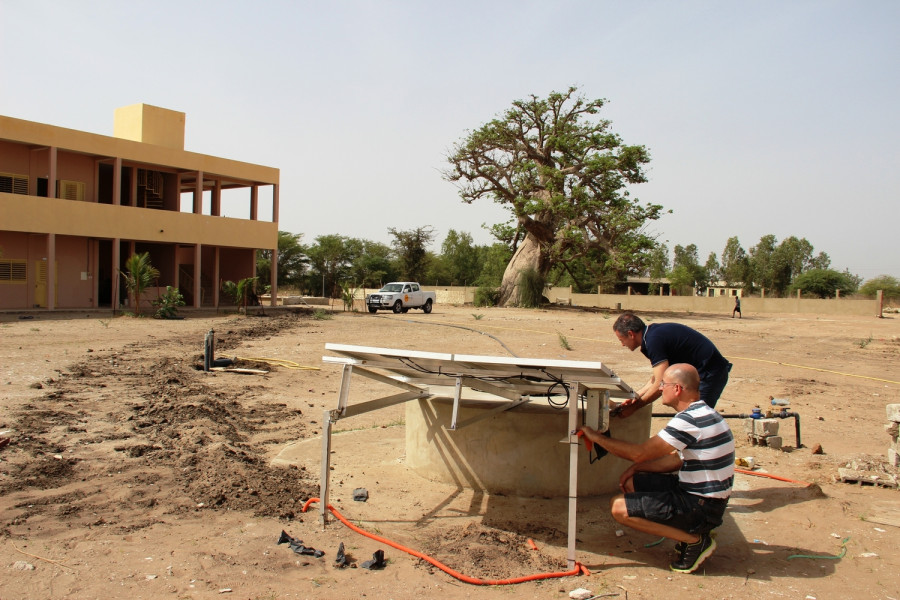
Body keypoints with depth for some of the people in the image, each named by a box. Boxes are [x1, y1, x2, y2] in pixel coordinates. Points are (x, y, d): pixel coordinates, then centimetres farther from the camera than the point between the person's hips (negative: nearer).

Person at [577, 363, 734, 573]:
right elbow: (679, 459, 14)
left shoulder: (691, 420, -24)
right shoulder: (701, 413, 8)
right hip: (695, 492, 10)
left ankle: (694, 540, -4)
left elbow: (639, 452, -23)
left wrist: (597, 437, -12)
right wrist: (636, 468, 6)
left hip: (702, 507, -10)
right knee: (631, 483, 14)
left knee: (619, 507, -13)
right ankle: (690, 532, 10)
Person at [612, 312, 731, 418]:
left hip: (708, 374, -10)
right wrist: (635, 397, 6)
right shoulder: (654, 333, 10)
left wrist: (634, 407, -16)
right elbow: (655, 379, 15)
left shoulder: (654, 340, -21)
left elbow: (661, 384, -24)